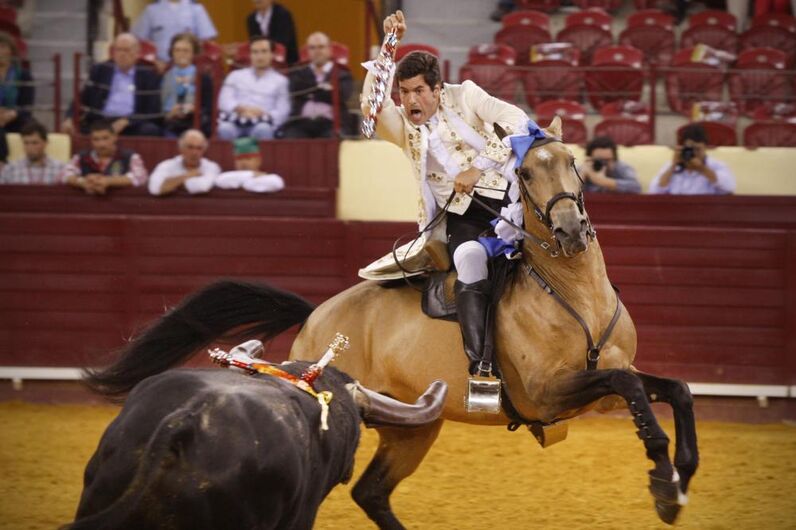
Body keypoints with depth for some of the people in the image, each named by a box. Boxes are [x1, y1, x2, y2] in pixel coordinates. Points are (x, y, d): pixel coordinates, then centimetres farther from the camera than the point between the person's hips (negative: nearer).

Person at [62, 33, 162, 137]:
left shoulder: (149, 75, 8)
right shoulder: (99, 71, 18)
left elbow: (152, 111, 1)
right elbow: (83, 99, 16)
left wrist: (125, 121, -13)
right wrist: (71, 119, -4)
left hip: (134, 125, -1)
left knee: (151, 130, -34)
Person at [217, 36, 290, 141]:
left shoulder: (280, 80, 20)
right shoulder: (236, 76, 24)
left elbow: (282, 112, 9)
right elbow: (224, 101, 10)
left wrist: (266, 115, -13)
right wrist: (242, 109, -11)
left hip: (263, 123, -1)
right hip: (235, 122, 1)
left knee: (263, 130, -40)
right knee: (226, 129, -37)